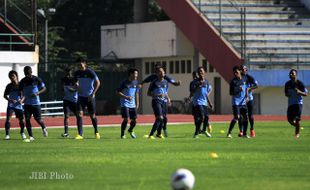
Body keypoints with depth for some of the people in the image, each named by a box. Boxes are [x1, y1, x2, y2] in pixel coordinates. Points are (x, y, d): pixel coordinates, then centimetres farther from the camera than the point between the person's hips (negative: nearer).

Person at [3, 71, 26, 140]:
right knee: (8, 119, -15)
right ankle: (7, 134, -11)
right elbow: (5, 95, 4)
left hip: (19, 105, 0)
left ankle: (22, 133, 31)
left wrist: (22, 100, -14)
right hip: (11, 105, 0)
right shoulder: (9, 86, -1)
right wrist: (10, 100, -14)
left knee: (21, 119, 6)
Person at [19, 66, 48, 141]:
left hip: (36, 103, -3)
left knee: (38, 119, -4)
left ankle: (44, 128, 29)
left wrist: (38, 93, -17)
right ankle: (31, 136, 2)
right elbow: (21, 92, 13)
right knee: (27, 119, -5)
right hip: (27, 103, 3)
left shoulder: (37, 79, -6)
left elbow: (44, 88, 0)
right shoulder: (22, 81, 2)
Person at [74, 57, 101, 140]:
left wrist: (93, 93, -16)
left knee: (92, 115, 6)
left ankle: (96, 132, 26)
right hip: (81, 96, 4)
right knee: (80, 114, -11)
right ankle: (80, 134, -10)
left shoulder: (90, 72, -11)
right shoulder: (77, 73, 4)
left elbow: (98, 82, -10)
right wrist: (77, 87, -1)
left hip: (90, 97, -3)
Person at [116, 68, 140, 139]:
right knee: (126, 119, -14)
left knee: (134, 120, 5)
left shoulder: (135, 83, 8)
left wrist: (137, 103, 16)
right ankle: (122, 134, 1)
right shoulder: (124, 82, -9)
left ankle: (130, 131, 34)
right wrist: (126, 97, -19)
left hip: (133, 104, 6)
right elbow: (118, 92, -8)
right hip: (125, 104, -5)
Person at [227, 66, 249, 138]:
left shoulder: (244, 80, 10)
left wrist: (247, 96, 8)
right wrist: (238, 90, -19)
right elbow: (231, 93, -6)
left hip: (243, 102, 5)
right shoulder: (233, 81, -5)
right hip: (236, 102, -5)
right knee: (237, 117, -15)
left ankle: (244, 133, 14)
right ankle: (229, 133, -9)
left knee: (245, 117, 4)